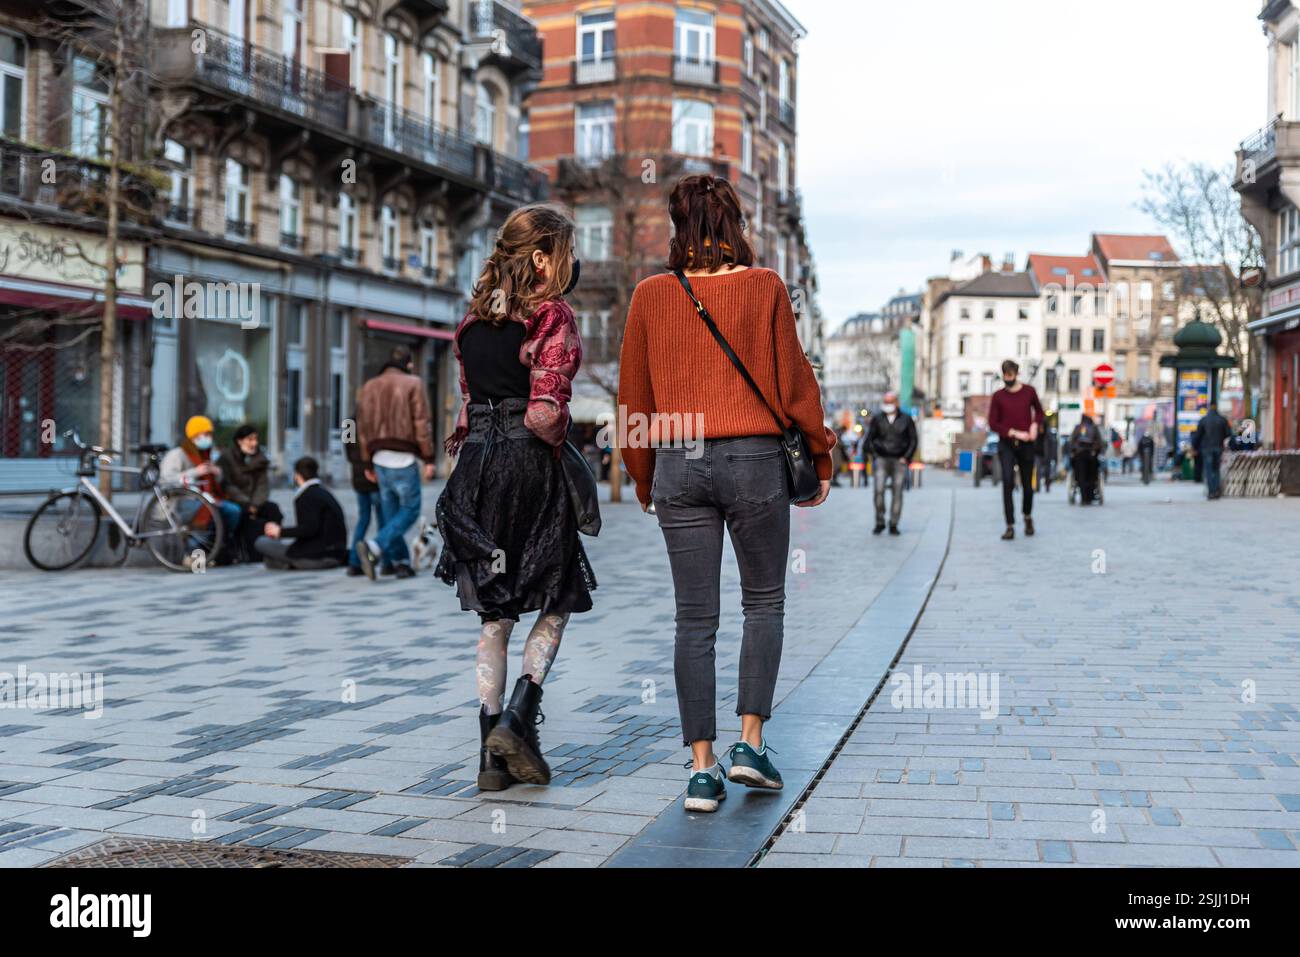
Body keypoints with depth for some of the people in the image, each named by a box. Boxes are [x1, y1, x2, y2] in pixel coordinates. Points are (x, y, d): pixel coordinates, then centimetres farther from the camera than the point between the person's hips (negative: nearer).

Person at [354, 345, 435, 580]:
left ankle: (401, 563, 10)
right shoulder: (413, 384, -3)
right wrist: (429, 459, -5)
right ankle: (374, 547, -18)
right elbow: (422, 423, -9)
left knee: (390, 513, 11)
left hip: (379, 458, 6)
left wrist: (368, 463, 19)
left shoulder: (369, 387, 14)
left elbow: (363, 428, 14)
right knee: (410, 510, 0)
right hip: (403, 457, -6)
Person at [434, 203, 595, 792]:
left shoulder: (473, 318, 13)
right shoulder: (552, 314, -7)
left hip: (475, 463, 6)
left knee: (493, 615, 9)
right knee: (557, 600, 9)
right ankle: (518, 720, -6)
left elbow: (468, 399, 13)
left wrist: (472, 448, 16)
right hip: (529, 463, -6)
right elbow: (546, 410, -14)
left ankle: (492, 755, 9)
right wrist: (557, 441, 3)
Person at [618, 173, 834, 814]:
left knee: (695, 620, 6)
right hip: (753, 457, -2)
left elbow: (634, 395, 8)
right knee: (764, 603, 15)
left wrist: (644, 479, 19)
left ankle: (701, 768, 6)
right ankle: (750, 742, 7)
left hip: (678, 464, 2)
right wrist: (819, 457, 13)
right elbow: (794, 381, 0)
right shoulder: (765, 288, -3)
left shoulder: (651, 295, 3)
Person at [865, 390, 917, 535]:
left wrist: (906, 458, -5)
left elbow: (913, 440, 5)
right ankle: (879, 523, -3)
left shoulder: (906, 419, 3)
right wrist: (875, 456, -4)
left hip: (899, 461, 0)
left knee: (897, 493, -2)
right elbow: (869, 439, 8)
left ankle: (893, 525, 5)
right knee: (879, 490, -13)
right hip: (881, 459, 0)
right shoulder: (877, 419, 4)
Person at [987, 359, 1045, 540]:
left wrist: (1035, 425, -3)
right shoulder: (998, 396, 0)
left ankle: (1028, 517, 35)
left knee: (1027, 485, 8)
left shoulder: (1029, 391, 3)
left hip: (1026, 444, 1)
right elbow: (993, 423, -1)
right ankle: (1010, 526, -13)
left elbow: (1039, 411, 17)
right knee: (1008, 483, -14)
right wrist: (1014, 433, -11)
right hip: (1006, 444, -1)